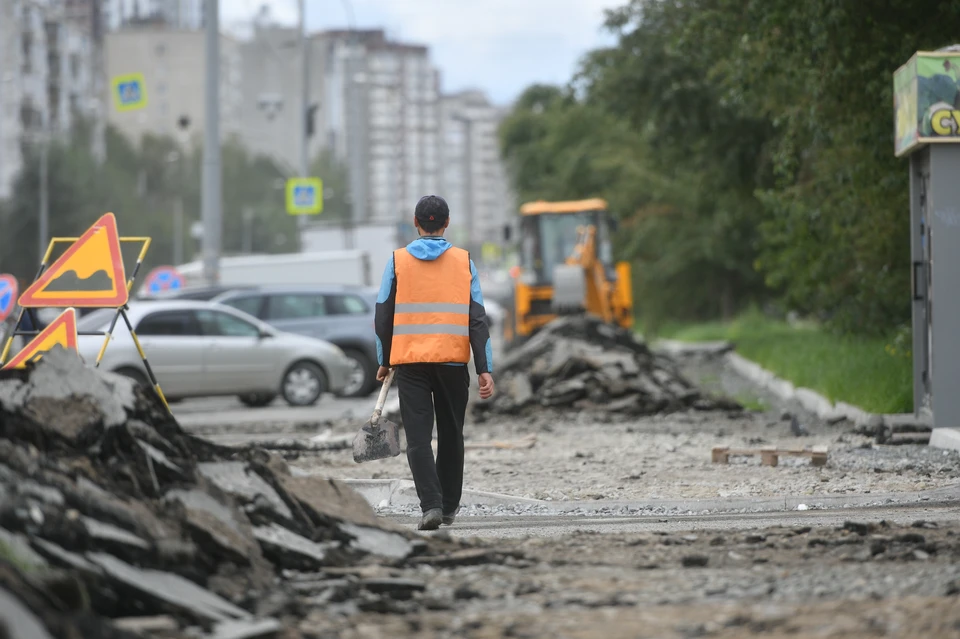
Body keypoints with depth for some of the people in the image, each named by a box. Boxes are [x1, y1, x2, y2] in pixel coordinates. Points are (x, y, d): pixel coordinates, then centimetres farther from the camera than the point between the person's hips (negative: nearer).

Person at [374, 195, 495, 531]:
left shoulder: (398, 260, 2)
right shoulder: (463, 261, 3)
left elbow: (383, 316, 3)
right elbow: (477, 319, -2)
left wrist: (385, 361, 14)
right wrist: (484, 369, -2)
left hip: (410, 362, -1)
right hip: (453, 361, 1)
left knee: (418, 437, -2)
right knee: (451, 435, 15)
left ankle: (431, 504, -19)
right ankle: (449, 506, 25)